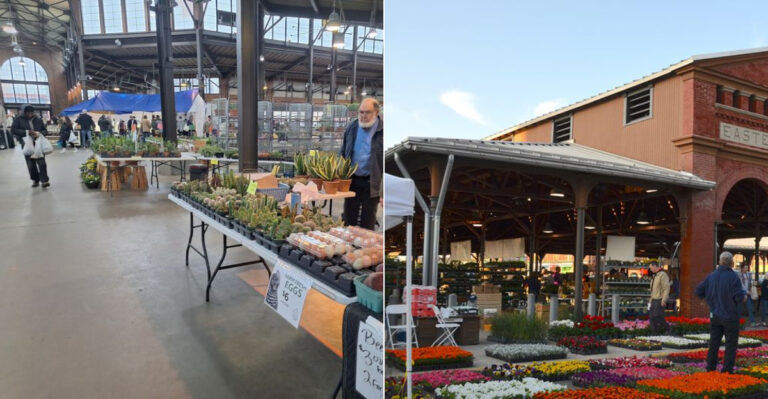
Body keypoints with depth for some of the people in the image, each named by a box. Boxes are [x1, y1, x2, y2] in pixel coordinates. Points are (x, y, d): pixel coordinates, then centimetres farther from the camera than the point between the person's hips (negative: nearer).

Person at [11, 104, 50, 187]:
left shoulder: (38, 119, 4)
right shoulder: (19, 119, 1)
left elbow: (45, 130, 10)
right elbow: (13, 130, -7)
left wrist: (39, 133, -13)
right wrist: (26, 132, -18)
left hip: (39, 144, 0)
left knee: (41, 162, -9)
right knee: (31, 164, 5)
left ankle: (44, 180, -8)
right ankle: (35, 180, 18)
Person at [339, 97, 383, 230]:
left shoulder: (382, 130, -8)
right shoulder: (352, 128, 6)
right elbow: (343, 153, 15)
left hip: (371, 183, -4)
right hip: (352, 180, 4)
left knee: (368, 223, 8)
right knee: (349, 220, 11)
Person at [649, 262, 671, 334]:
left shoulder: (663, 275, -12)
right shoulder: (655, 276, 18)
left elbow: (666, 288, -19)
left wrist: (664, 300, -24)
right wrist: (651, 301, 22)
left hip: (660, 300, -9)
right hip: (654, 300, 9)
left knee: (657, 316, -15)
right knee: (651, 317, 1)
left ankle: (666, 327, 5)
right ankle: (655, 333, 4)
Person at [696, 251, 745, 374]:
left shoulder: (711, 276, 1)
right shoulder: (733, 277, -15)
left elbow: (699, 292, 2)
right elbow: (739, 297, -18)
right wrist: (744, 294, 3)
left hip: (715, 315, 5)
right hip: (730, 316, -5)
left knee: (714, 342, 12)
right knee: (731, 343, 6)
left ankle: (710, 368, 16)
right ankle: (727, 369, 7)